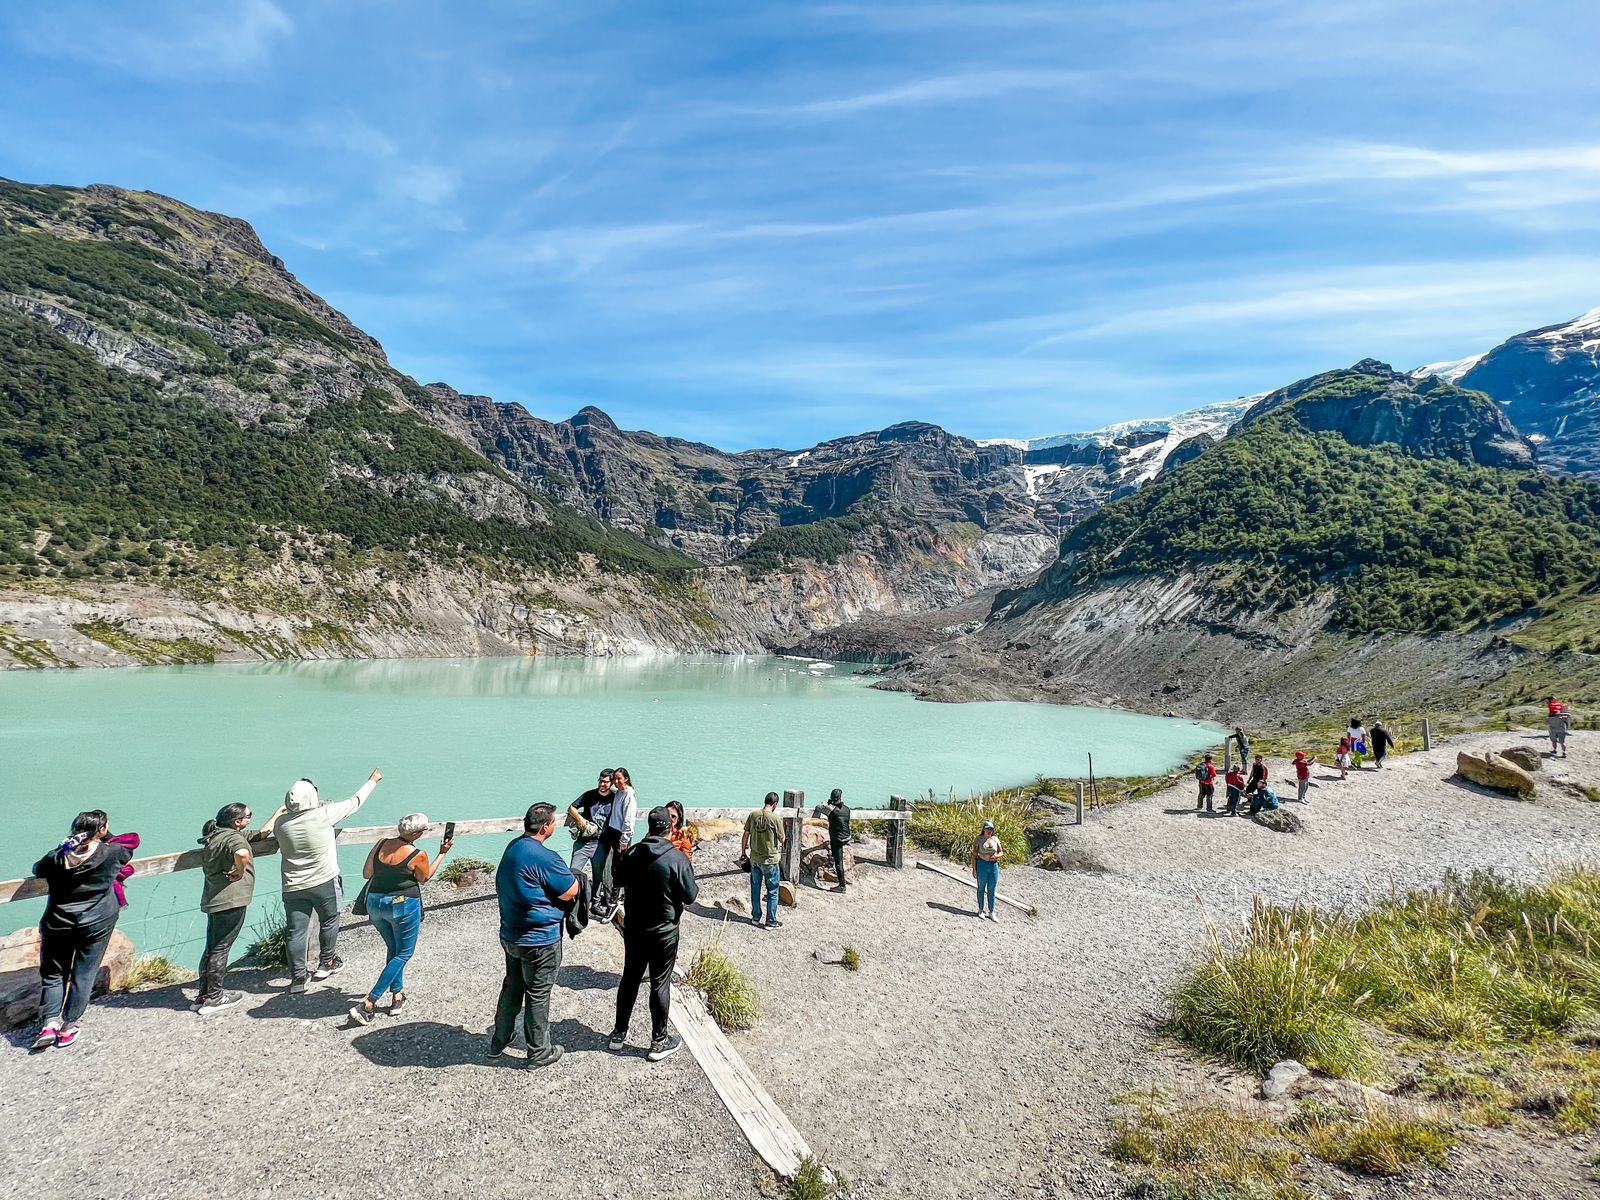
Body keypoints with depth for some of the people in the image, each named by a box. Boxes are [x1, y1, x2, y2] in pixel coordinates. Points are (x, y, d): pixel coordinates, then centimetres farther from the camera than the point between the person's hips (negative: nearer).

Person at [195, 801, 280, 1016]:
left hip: (213, 901, 9)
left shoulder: (217, 835, 17)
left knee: (211, 947, 16)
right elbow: (241, 853, -41)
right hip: (231, 901, -9)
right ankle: (214, 998, 8)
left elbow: (261, 834, 25)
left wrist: (280, 811, 28)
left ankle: (204, 994, 25)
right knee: (221, 948, 0)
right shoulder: (233, 837, -15)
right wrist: (240, 871, -20)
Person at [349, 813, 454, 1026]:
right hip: (403, 905, -6)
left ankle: (397, 996, 26)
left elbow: (366, 874, 3)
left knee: (393, 949, 24)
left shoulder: (381, 844, -6)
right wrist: (442, 853, 7)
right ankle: (368, 1004, 3)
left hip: (375, 903, 6)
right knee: (403, 954, 10)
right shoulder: (417, 855, -18)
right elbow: (424, 878, 2)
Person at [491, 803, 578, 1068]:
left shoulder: (512, 848, 0)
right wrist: (573, 878, 0)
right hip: (539, 940, -8)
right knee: (538, 996, 8)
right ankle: (539, 1053, 23)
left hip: (510, 934, 8)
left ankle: (499, 1042, 39)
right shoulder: (543, 857, -27)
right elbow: (571, 892, -20)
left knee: (512, 987, 24)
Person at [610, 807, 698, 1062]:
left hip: (634, 929, 4)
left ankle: (619, 1034, 31)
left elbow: (620, 878, 12)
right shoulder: (677, 858, -20)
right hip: (664, 933, -4)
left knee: (629, 979, 18)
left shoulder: (632, 854, -6)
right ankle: (659, 1043, 17)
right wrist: (695, 885, 6)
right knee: (660, 984, 6)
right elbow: (689, 896, -14)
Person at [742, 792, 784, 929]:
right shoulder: (775, 817, -16)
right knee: (772, 891, 8)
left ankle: (756, 917, 26)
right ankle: (771, 921, 13)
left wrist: (743, 852, 14)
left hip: (754, 858, 4)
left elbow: (745, 835, 3)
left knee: (755, 888, 16)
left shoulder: (753, 815, -3)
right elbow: (782, 839, -8)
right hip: (770, 859, -4)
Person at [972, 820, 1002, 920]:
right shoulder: (978, 839, -5)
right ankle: (981, 910, 23)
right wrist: (974, 869, -7)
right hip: (982, 865, -2)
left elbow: (1001, 852, 13)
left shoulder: (995, 839, 4)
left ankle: (991, 912, 18)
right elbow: (974, 854, -3)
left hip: (994, 866, 2)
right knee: (981, 888, 10)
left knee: (991, 890, 8)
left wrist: (996, 856, -10)